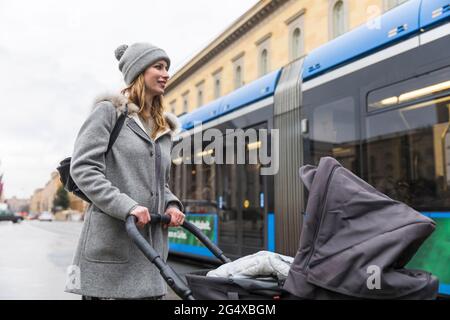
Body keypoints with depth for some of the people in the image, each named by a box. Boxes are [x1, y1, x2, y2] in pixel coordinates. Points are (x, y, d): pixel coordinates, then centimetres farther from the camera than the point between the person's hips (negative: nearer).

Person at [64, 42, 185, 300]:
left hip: (152, 243, 6)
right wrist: (126, 206, -20)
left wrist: (171, 204, 2)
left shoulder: (165, 128, 18)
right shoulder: (110, 110, -1)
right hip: (111, 243, -6)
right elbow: (83, 168, -11)